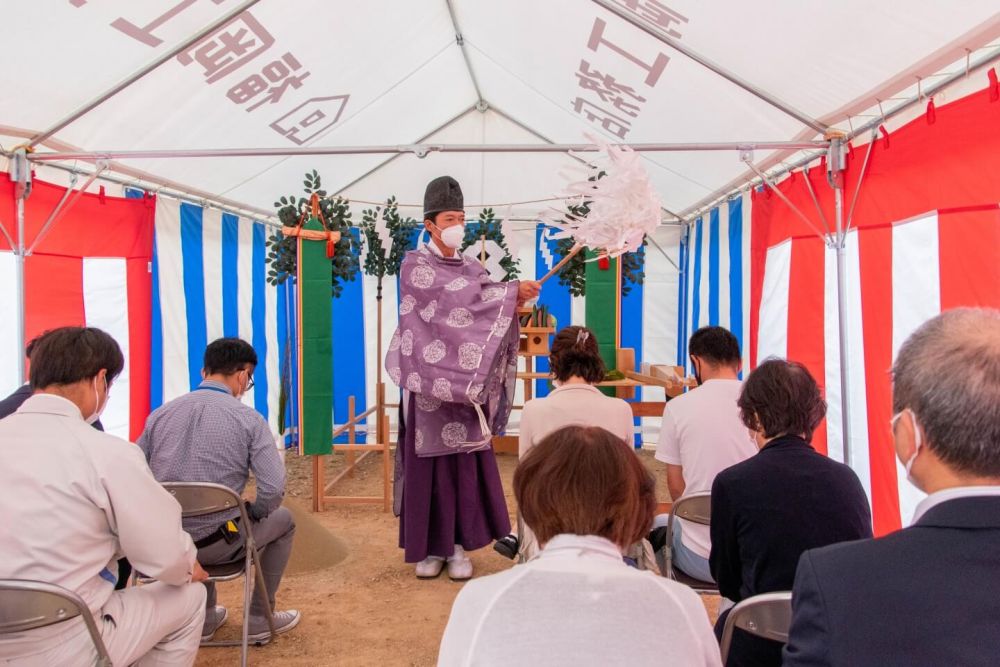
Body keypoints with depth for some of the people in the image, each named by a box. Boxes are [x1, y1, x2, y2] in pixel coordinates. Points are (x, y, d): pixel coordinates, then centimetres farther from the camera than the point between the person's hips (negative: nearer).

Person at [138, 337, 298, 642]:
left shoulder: (160, 413, 0)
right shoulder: (248, 418, -10)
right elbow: (274, 488, -17)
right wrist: (252, 513, 5)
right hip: (216, 544, -4)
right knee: (283, 519, 25)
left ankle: (205, 617, 42)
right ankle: (260, 619, 30)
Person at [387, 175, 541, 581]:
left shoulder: (471, 268, 13)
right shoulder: (415, 265, -3)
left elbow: (482, 313, 4)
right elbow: (454, 299, -19)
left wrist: (512, 306, -17)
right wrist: (510, 292, -22)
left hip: (466, 380, 4)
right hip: (430, 380, -4)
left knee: (465, 462, 3)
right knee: (429, 462, 1)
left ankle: (458, 545, 13)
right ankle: (431, 546, 12)